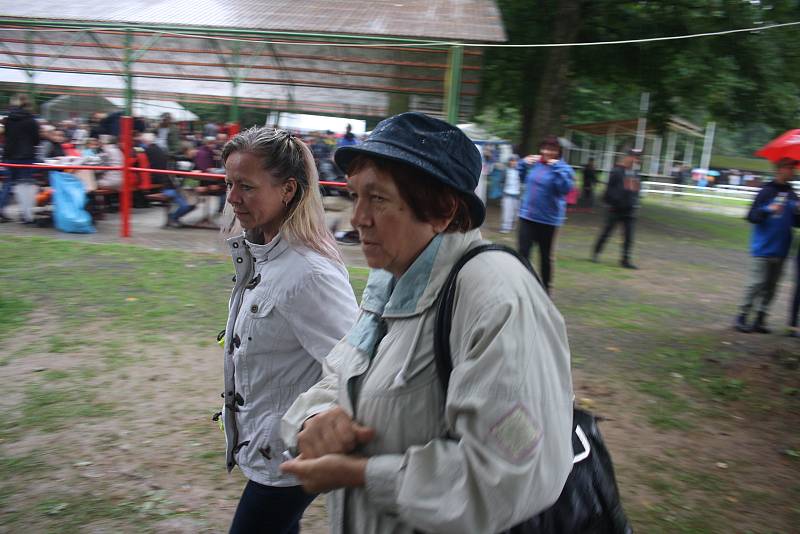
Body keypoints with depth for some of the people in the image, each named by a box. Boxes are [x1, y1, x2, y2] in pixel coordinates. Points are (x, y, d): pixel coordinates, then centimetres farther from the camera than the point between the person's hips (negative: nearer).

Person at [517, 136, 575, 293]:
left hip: (548, 220, -3)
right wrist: (524, 164, 4)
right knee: (523, 252, -4)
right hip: (527, 216, 3)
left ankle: (545, 289, 28)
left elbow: (565, 188, -24)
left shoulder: (563, 168, -8)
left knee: (546, 256, 12)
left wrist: (557, 168, -27)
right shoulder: (535, 163, 4)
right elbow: (522, 178, 21)